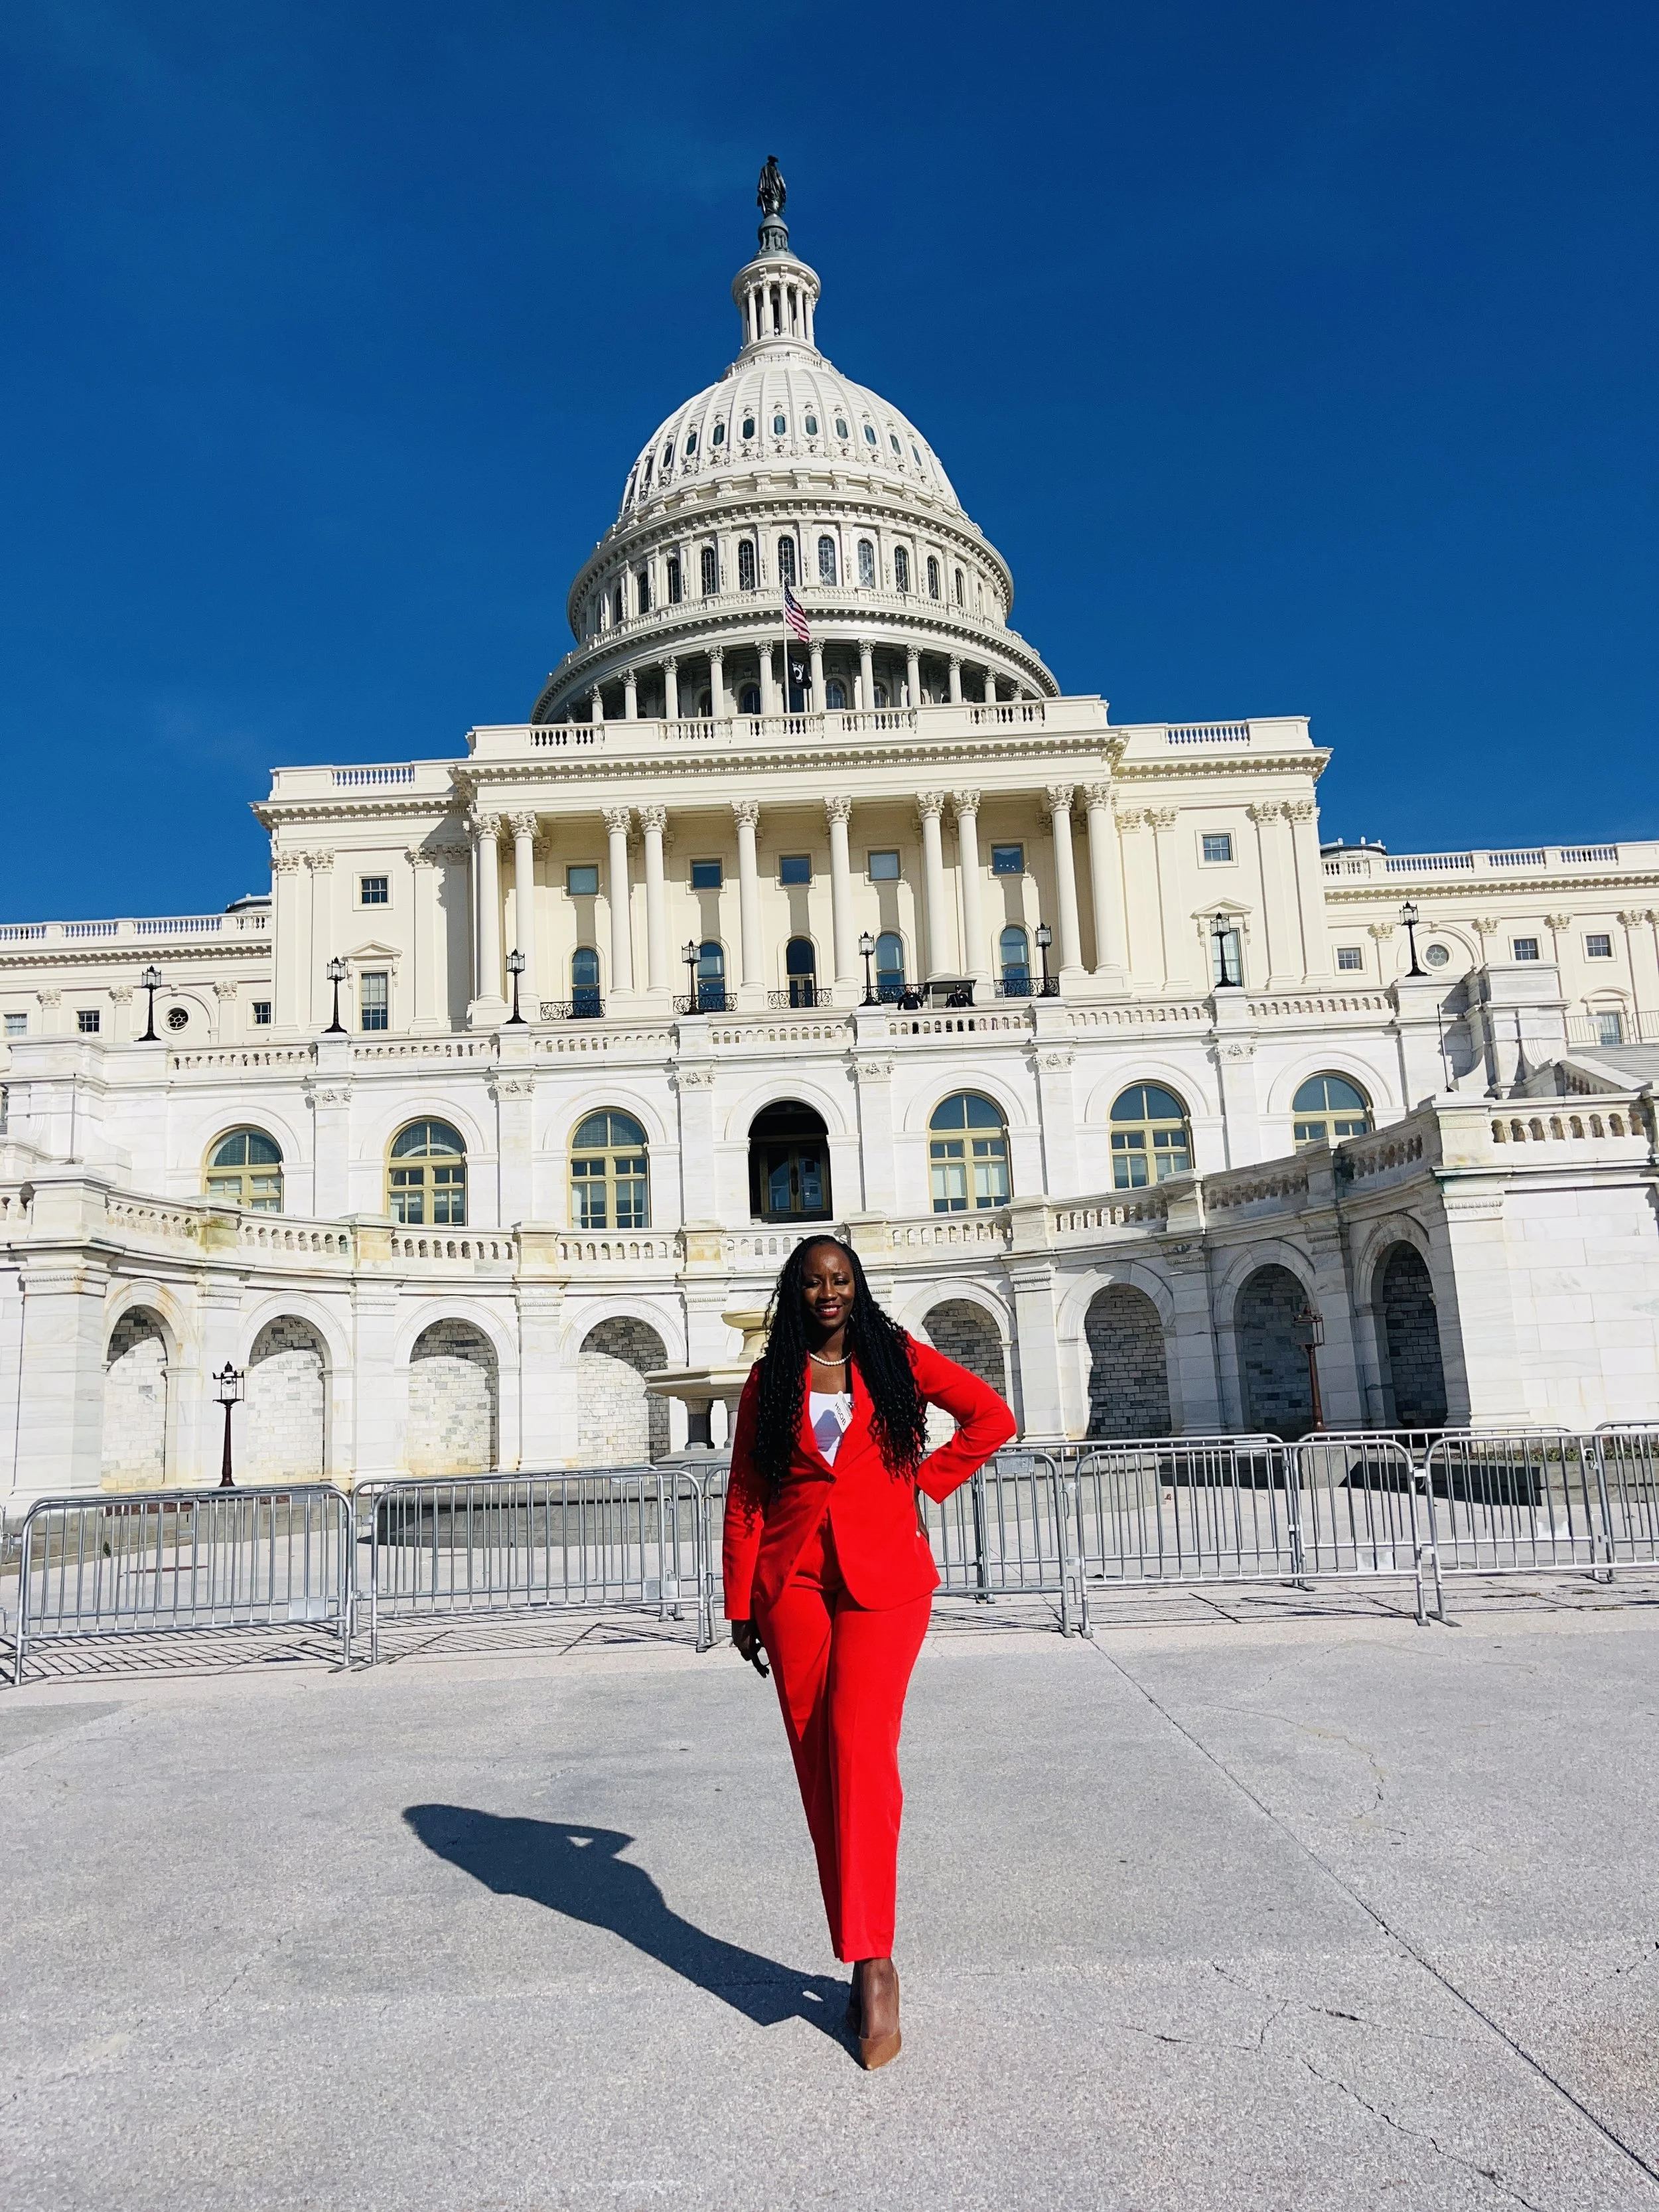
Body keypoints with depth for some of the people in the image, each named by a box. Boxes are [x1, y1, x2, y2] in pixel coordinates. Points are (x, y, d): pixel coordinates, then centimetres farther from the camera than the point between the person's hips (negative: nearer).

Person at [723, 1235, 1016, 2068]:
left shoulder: (896, 1358, 6)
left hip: (883, 1577, -2)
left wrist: (925, 1481, 2)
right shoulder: (769, 1381, 10)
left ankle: (872, 1961, -8)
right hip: (794, 1583, 2)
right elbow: (745, 1496, 9)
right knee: (817, 1762, 3)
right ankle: (864, 1958, 15)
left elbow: (991, 1416, 9)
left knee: (860, 1749, -15)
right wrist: (741, 1605, 6)